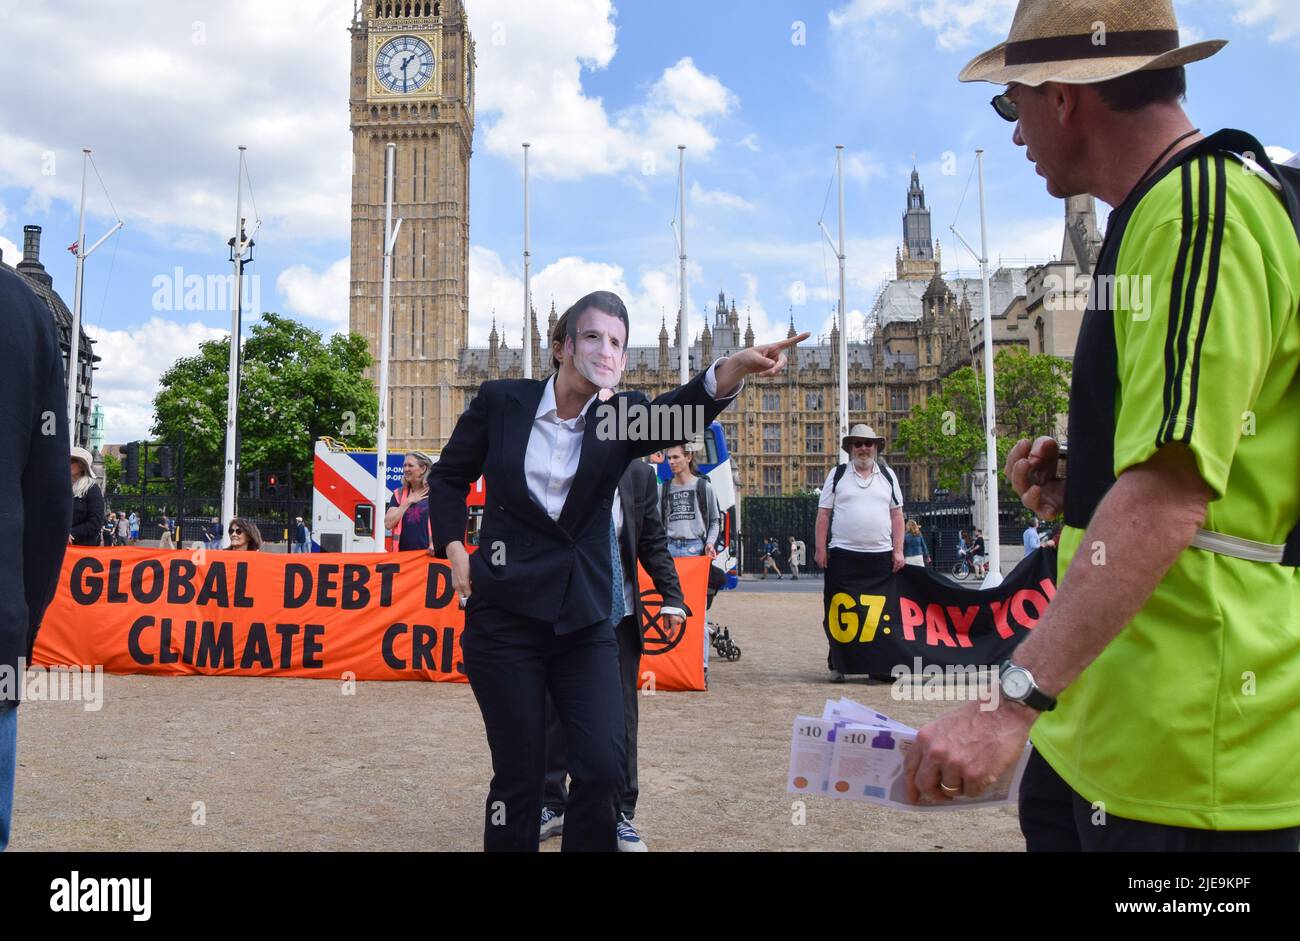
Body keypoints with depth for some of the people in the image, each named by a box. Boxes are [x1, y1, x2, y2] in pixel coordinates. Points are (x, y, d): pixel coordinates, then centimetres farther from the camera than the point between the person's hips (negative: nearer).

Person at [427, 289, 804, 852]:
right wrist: (455, 549, -2)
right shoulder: (502, 400, -3)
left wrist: (733, 369, -44)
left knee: (603, 768, -3)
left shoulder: (623, 415, -1)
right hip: (505, 612, -1)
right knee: (518, 773, 5)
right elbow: (448, 476, 11)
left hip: (585, 618, 2)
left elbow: (676, 414, -24)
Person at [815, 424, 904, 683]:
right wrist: (821, 549, -3)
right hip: (843, 554, -2)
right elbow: (823, 514, 4)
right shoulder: (837, 475, 7)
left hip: (880, 555, 2)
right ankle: (837, 665, 8)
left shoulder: (887, 475, 13)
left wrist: (898, 550, 4)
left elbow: (897, 515, 12)